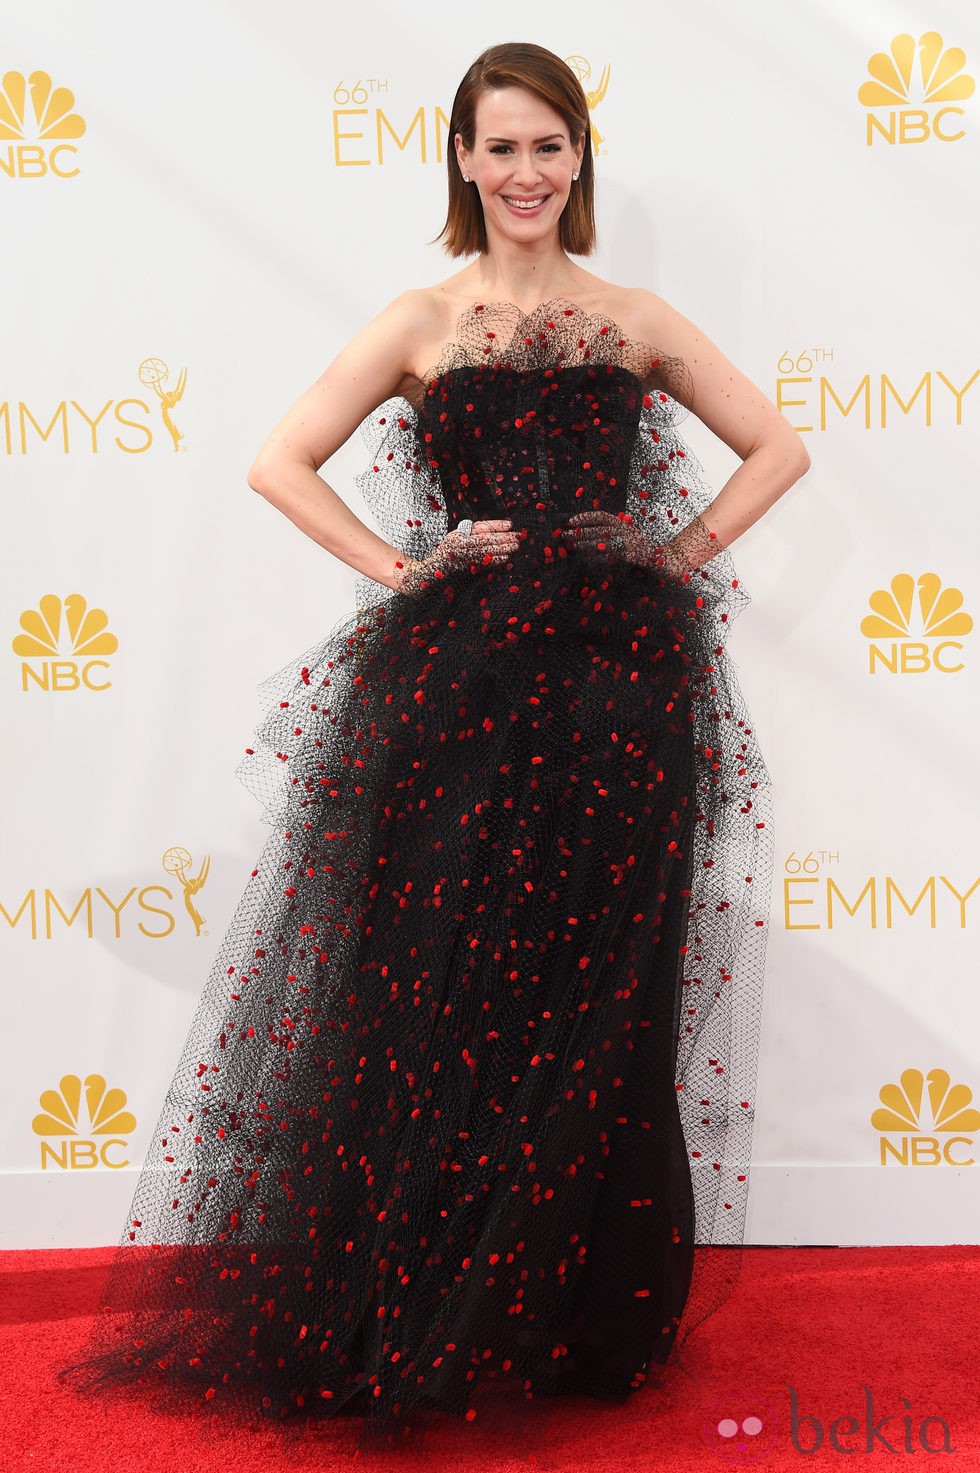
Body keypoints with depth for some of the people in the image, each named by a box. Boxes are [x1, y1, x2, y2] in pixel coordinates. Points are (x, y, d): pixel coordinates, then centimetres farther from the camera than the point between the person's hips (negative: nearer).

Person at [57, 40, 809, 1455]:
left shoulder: (634, 319, 12)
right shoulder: (421, 323, 9)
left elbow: (778, 446, 17)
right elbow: (281, 462, 5)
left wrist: (681, 553, 5)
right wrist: (402, 569, -3)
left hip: (616, 674, 1)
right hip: (458, 677, -1)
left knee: (601, 992, 3)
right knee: (447, 981, -1)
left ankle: (591, 1322, 19)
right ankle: (420, 1319, 14)